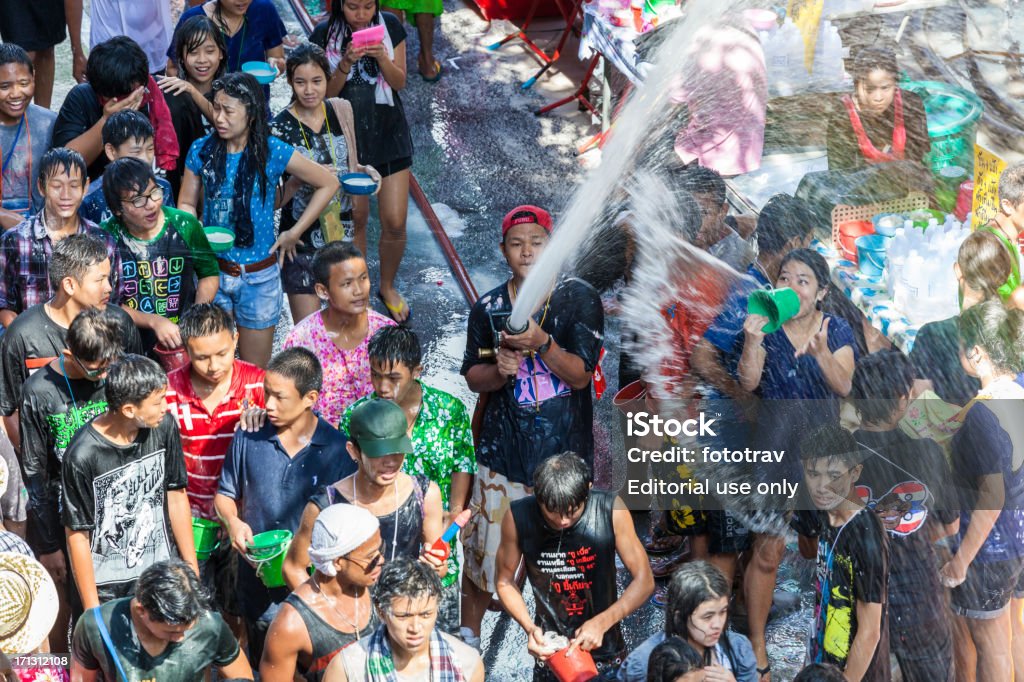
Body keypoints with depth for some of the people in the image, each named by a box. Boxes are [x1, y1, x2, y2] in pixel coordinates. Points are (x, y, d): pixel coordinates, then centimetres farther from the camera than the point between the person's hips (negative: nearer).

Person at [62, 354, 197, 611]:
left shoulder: (164, 427, -10)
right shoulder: (81, 455, -21)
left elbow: (176, 496, 4)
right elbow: (78, 536, -12)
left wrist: (191, 569, 8)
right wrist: (92, 609, -8)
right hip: (107, 589, -4)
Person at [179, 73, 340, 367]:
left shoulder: (272, 152, -10)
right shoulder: (201, 150, -3)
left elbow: (328, 183, -1)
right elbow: (186, 204, 6)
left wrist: (294, 233, -2)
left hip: (259, 275, -2)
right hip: (213, 270, 2)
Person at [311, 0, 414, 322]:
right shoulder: (324, 35, -9)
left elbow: (399, 82, -1)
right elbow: (326, 93, -8)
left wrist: (382, 58, -20)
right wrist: (347, 63, -25)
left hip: (389, 134, 1)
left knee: (395, 222, -1)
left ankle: (388, 286, 24)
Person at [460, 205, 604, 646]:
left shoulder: (579, 299, -4)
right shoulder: (488, 308, 3)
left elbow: (580, 375, -10)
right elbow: (473, 378, 7)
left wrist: (541, 342, -27)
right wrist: (499, 371, -15)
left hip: (565, 451, -1)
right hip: (504, 450, 1)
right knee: (485, 550, 4)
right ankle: (468, 636, 24)